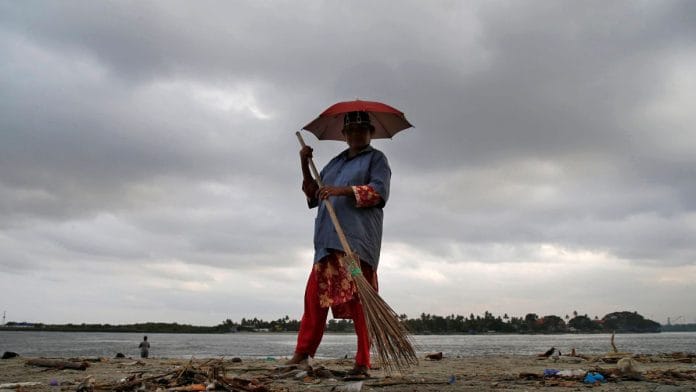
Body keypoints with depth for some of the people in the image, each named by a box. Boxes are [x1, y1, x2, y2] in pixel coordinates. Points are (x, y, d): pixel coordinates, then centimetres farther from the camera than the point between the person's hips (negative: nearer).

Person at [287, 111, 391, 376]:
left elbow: (379, 192, -7)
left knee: (359, 299, -9)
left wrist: (342, 190, -17)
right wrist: (305, 166, 13)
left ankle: (363, 363, -5)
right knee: (315, 294, 2)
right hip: (328, 240, 6)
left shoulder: (376, 158, 10)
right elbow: (313, 196, 26)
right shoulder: (335, 163, 27)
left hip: (357, 239, -6)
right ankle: (303, 352, 10)